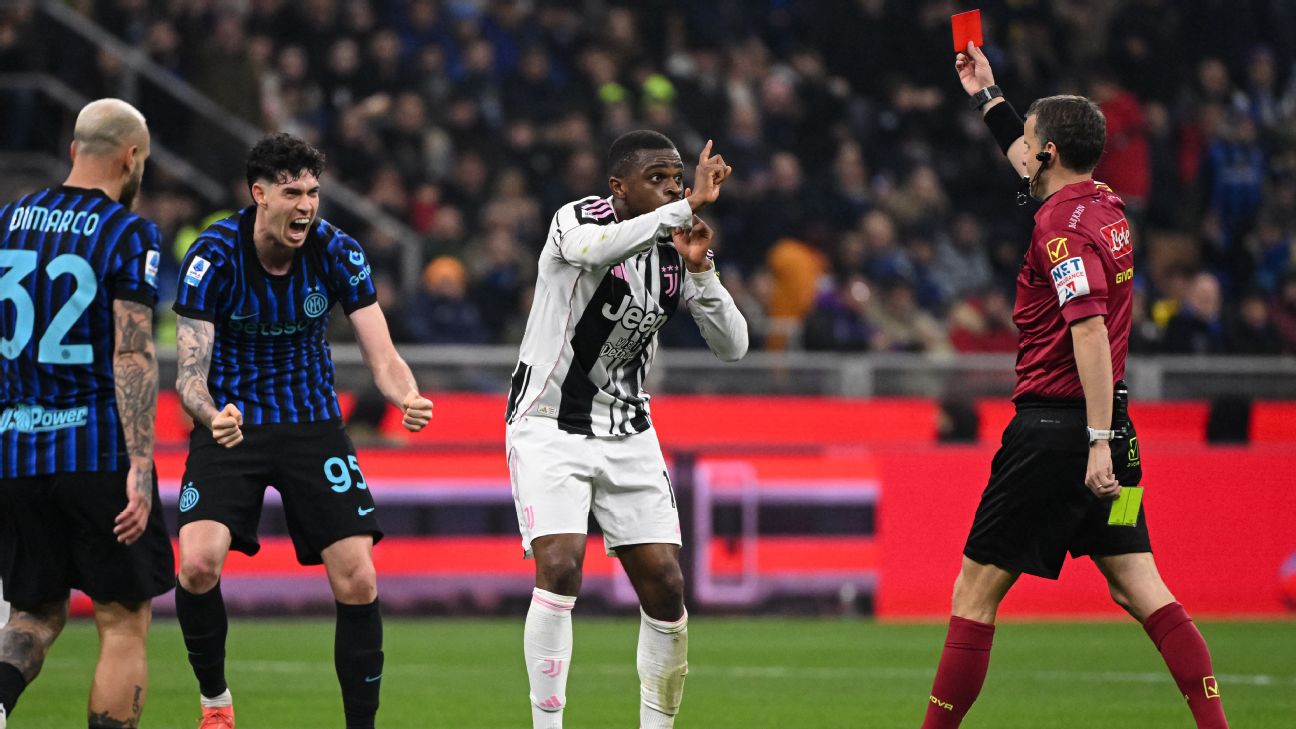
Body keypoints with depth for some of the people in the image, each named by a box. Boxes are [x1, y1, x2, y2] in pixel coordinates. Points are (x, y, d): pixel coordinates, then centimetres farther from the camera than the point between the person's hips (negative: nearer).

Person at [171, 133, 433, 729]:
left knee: (357, 579, -9)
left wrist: (406, 396, -33)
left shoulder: (336, 252, -10)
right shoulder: (214, 255, -16)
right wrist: (211, 415, -40)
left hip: (313, 425, 2)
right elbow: (190, 371, -17)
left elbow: (382, 355, -9)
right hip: (231, 423, -2)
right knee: (198, 562, -22)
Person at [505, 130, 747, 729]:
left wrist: (700, 271, -17)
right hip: (550, 426, -5)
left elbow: (732, 348, -3)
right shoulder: (576, 221, -14)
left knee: (665, 586, -1)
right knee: (560, 569, -21)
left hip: (628, 433, 5)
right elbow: (596, 249, -40)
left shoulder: (675, 252, 2)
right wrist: (686, 207, -44)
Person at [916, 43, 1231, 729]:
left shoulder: (1063, 224, -14)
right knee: (1139, 587, 4)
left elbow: (1090, 330, -24)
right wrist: (988, 97, 44)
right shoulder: (1107, 208, 12)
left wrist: (1097, 440, -28)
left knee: (975, 591, 0)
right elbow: (1037, 170, 34)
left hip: (1056, 429, -8)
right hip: (1109, 427, 8)